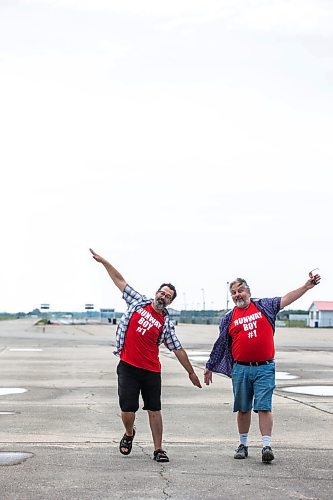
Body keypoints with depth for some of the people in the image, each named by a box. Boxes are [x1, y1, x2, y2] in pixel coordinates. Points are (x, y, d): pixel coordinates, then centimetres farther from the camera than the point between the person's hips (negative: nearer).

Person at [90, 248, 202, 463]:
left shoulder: (167, 323, 4)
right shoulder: (138, 302, 5)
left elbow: (178, 349, 7)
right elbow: (120, 280, 9)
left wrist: (191, 372, 8)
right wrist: (103, 261, 9)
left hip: (151, 371, 0)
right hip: (128, 367, 0)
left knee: (154, 410, 1)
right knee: (127, 409, -2)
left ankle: (158, 449, 9)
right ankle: (129, 434, 29)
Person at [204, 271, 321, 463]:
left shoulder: (264, 306, 7)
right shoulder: (229, 318, 9)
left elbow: (286, 299, -1)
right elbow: (220, 344, 16)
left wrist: (306, 287, -12)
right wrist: (210, 367, 18)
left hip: (265, 369, -2)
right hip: (241, 369, 2)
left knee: (264, 408, -8)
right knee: (243, 409, 10)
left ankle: (267, 446, -10)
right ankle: (243, 445, 22)